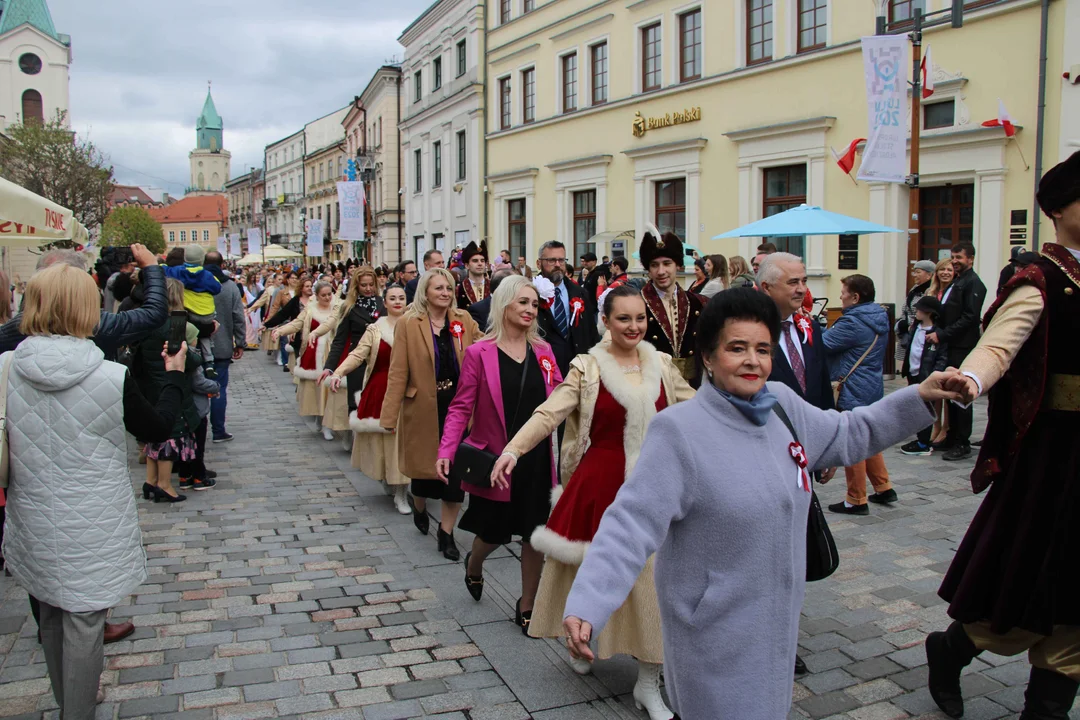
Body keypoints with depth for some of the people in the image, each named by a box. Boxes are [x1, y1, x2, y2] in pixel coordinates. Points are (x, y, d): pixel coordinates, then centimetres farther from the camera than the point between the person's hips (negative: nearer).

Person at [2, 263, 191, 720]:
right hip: (91, 528, -5)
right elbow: (157, 429, -3)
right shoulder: (112, 378, -20)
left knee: (51, 616, 23)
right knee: (83, 622, 9)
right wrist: (174, 376, 10)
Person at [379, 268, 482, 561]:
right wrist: (389, 414, -10)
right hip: (424, 408, -2)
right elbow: (398, 372, -7)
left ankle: (446, 532, 17)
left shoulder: (464, 320, 4)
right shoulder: (408, 324, -5)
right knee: (424, 464, 12)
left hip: (459, 406, 2)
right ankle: (419, 509, 45)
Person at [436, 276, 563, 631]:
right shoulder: (479, 353, -7)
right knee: (494, 532, 11)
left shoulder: (543, 351, 4)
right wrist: (446, 451, -17)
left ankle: (527, 605, 27)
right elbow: (461, 407, -7)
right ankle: (474, 564, 47)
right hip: (495, 456, -3)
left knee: (535, 534, 8)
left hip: (537, 457, 3)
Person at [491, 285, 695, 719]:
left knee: (651, 582, 4)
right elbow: (550, 412, -15)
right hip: (599, 484, -2)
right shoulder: (588, 368, -5)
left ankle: (648, 683, 18)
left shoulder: (662, 366, 6)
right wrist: (514, 449, -29)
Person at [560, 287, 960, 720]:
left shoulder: (783, 405, -2)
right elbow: (632, 523, -27)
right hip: (715, 630, -7)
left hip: (777, 616, 7)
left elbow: (849, 435, 15)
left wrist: (919, 398, 7)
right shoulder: (679, 429, -23)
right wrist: (586, 606, -36)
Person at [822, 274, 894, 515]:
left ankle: (856, 500, 9)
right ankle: (884, 488, 28)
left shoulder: (853, 322, -21)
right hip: (873, 388, 9)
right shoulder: (879, 317, 8)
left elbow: (822, 344, -19)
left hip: (852, 393, -9)